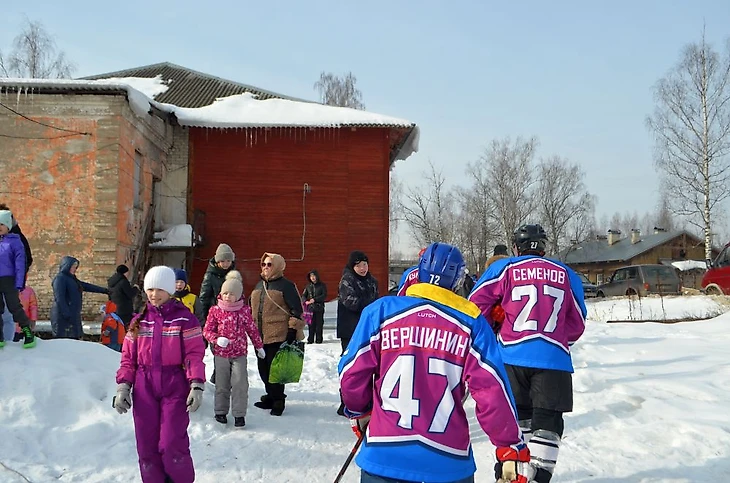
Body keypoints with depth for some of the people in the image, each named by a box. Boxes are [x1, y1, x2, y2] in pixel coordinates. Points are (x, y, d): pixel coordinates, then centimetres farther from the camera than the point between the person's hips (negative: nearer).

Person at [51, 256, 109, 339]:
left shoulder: (72, 279, 20)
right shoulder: (60, 278, -7)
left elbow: (87, 286, 27)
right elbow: (59, 298, -16)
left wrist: (105, 290, 30)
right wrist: (67, 315, -22)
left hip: (73, 316, 9)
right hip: (64, 317, -9)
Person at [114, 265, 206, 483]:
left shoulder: (184, 318, -2)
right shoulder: (139, 320, 10)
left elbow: (194, 355, -7)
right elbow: (128, 357, 11)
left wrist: (197, 387, -16)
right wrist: (123, 387, 1)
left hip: (175, 388, -4)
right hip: (144, 389, 4)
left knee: (171, 445, -9)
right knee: (146, 445, 5)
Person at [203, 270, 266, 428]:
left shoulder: (244, 310, -2)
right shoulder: (215, 310, -3)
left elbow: (252, 329, 9)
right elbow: (207, 330, -1)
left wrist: (259, 347, 15)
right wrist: (217, 339, -20)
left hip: (240, 353, 0)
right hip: (221, 353, 1)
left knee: (240, 384, -5)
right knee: (222, 384, 11)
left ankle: (239, 414, 3)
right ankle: (221, 412, 25)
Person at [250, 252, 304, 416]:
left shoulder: (286, 286, -7)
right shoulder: (259, 285, 16)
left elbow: (297, 310, -10)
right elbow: (252, 307, 26)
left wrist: (293, 330, -14)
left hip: (279, 336, -7)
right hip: (260, 336, 7)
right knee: (263, 368, 13)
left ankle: (278, 401, 9)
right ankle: (271, 396, 28)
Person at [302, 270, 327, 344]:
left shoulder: (322, 285, 3)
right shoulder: (308, 286, 12)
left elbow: (324, 296, -5)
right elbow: (303, 296, 10)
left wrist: (315, 299, -15)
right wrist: (305, 301, -12)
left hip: (319, 308, -2)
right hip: (310, 307, 2)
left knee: (319, 324, -1)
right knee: (311, 325, 0)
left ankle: (319, 339, 6)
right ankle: (310, 340, 5)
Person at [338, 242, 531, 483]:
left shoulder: (381, 310, -1)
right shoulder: (471, 322, 0)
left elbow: (352, 373, 0)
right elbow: (491, 390, -5)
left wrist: (358, 412, 20)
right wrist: (512, 449, 3)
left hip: (385, 453, 0)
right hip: (449, 461, 0)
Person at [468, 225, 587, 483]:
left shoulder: (504, 268, 6)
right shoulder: (566, 274, 13)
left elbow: (476, 305, 3)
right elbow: (577, 323, 19)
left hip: (512, 356, 1)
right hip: (553, 358, 0)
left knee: (516, 415, 18)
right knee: (547, 420, 4)